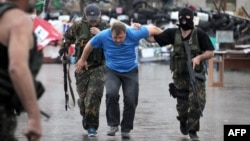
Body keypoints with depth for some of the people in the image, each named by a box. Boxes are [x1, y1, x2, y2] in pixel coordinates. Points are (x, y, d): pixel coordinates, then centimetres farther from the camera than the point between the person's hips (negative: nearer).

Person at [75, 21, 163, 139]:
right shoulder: (103, 36, -20)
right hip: (112, 71, -1)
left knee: (131, 100, -4)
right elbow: (89, 46, 0)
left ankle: (126, 129, 16)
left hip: (131, 72, 1)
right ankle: (113, 124, -10)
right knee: (111, 94, -26)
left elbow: (152, 29, -10)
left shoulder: (133, 34, -23)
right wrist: (82, 60, 14)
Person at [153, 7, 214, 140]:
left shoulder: (199, 34, -7)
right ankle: (183, 122, 43)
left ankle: (192, 129, 1)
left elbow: (210, 52, -5)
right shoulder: (173, 33, -2)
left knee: (197, 102, -15)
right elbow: (154, 38, -3)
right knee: (182, 103, 10)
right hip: (180, 75, 2)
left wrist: (199, 57, -23)